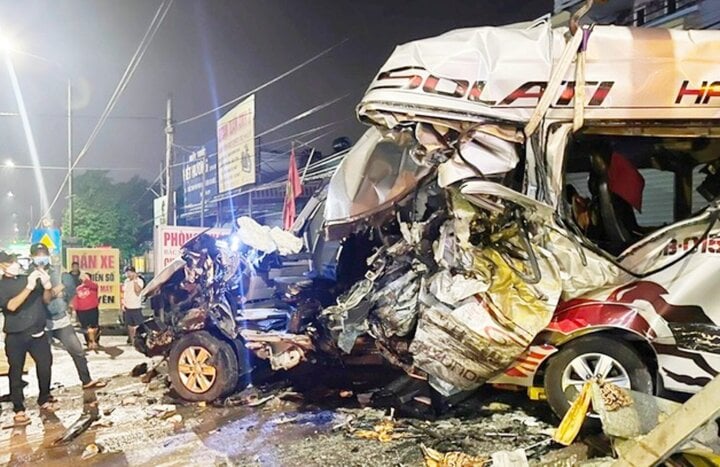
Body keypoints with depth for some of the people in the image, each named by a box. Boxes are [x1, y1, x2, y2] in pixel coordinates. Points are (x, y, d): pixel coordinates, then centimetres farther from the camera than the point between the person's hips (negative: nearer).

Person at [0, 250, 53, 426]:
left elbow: (46, 300, 8)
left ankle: (44, 400, 22)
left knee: (45, 365, 3)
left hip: (37, 332, 3)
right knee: (16, 372, 4)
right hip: (15, 336, -2)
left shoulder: (29, 278, 6)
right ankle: (19, 410, 12)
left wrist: (47, 286, -13)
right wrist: (28, 287, -29)